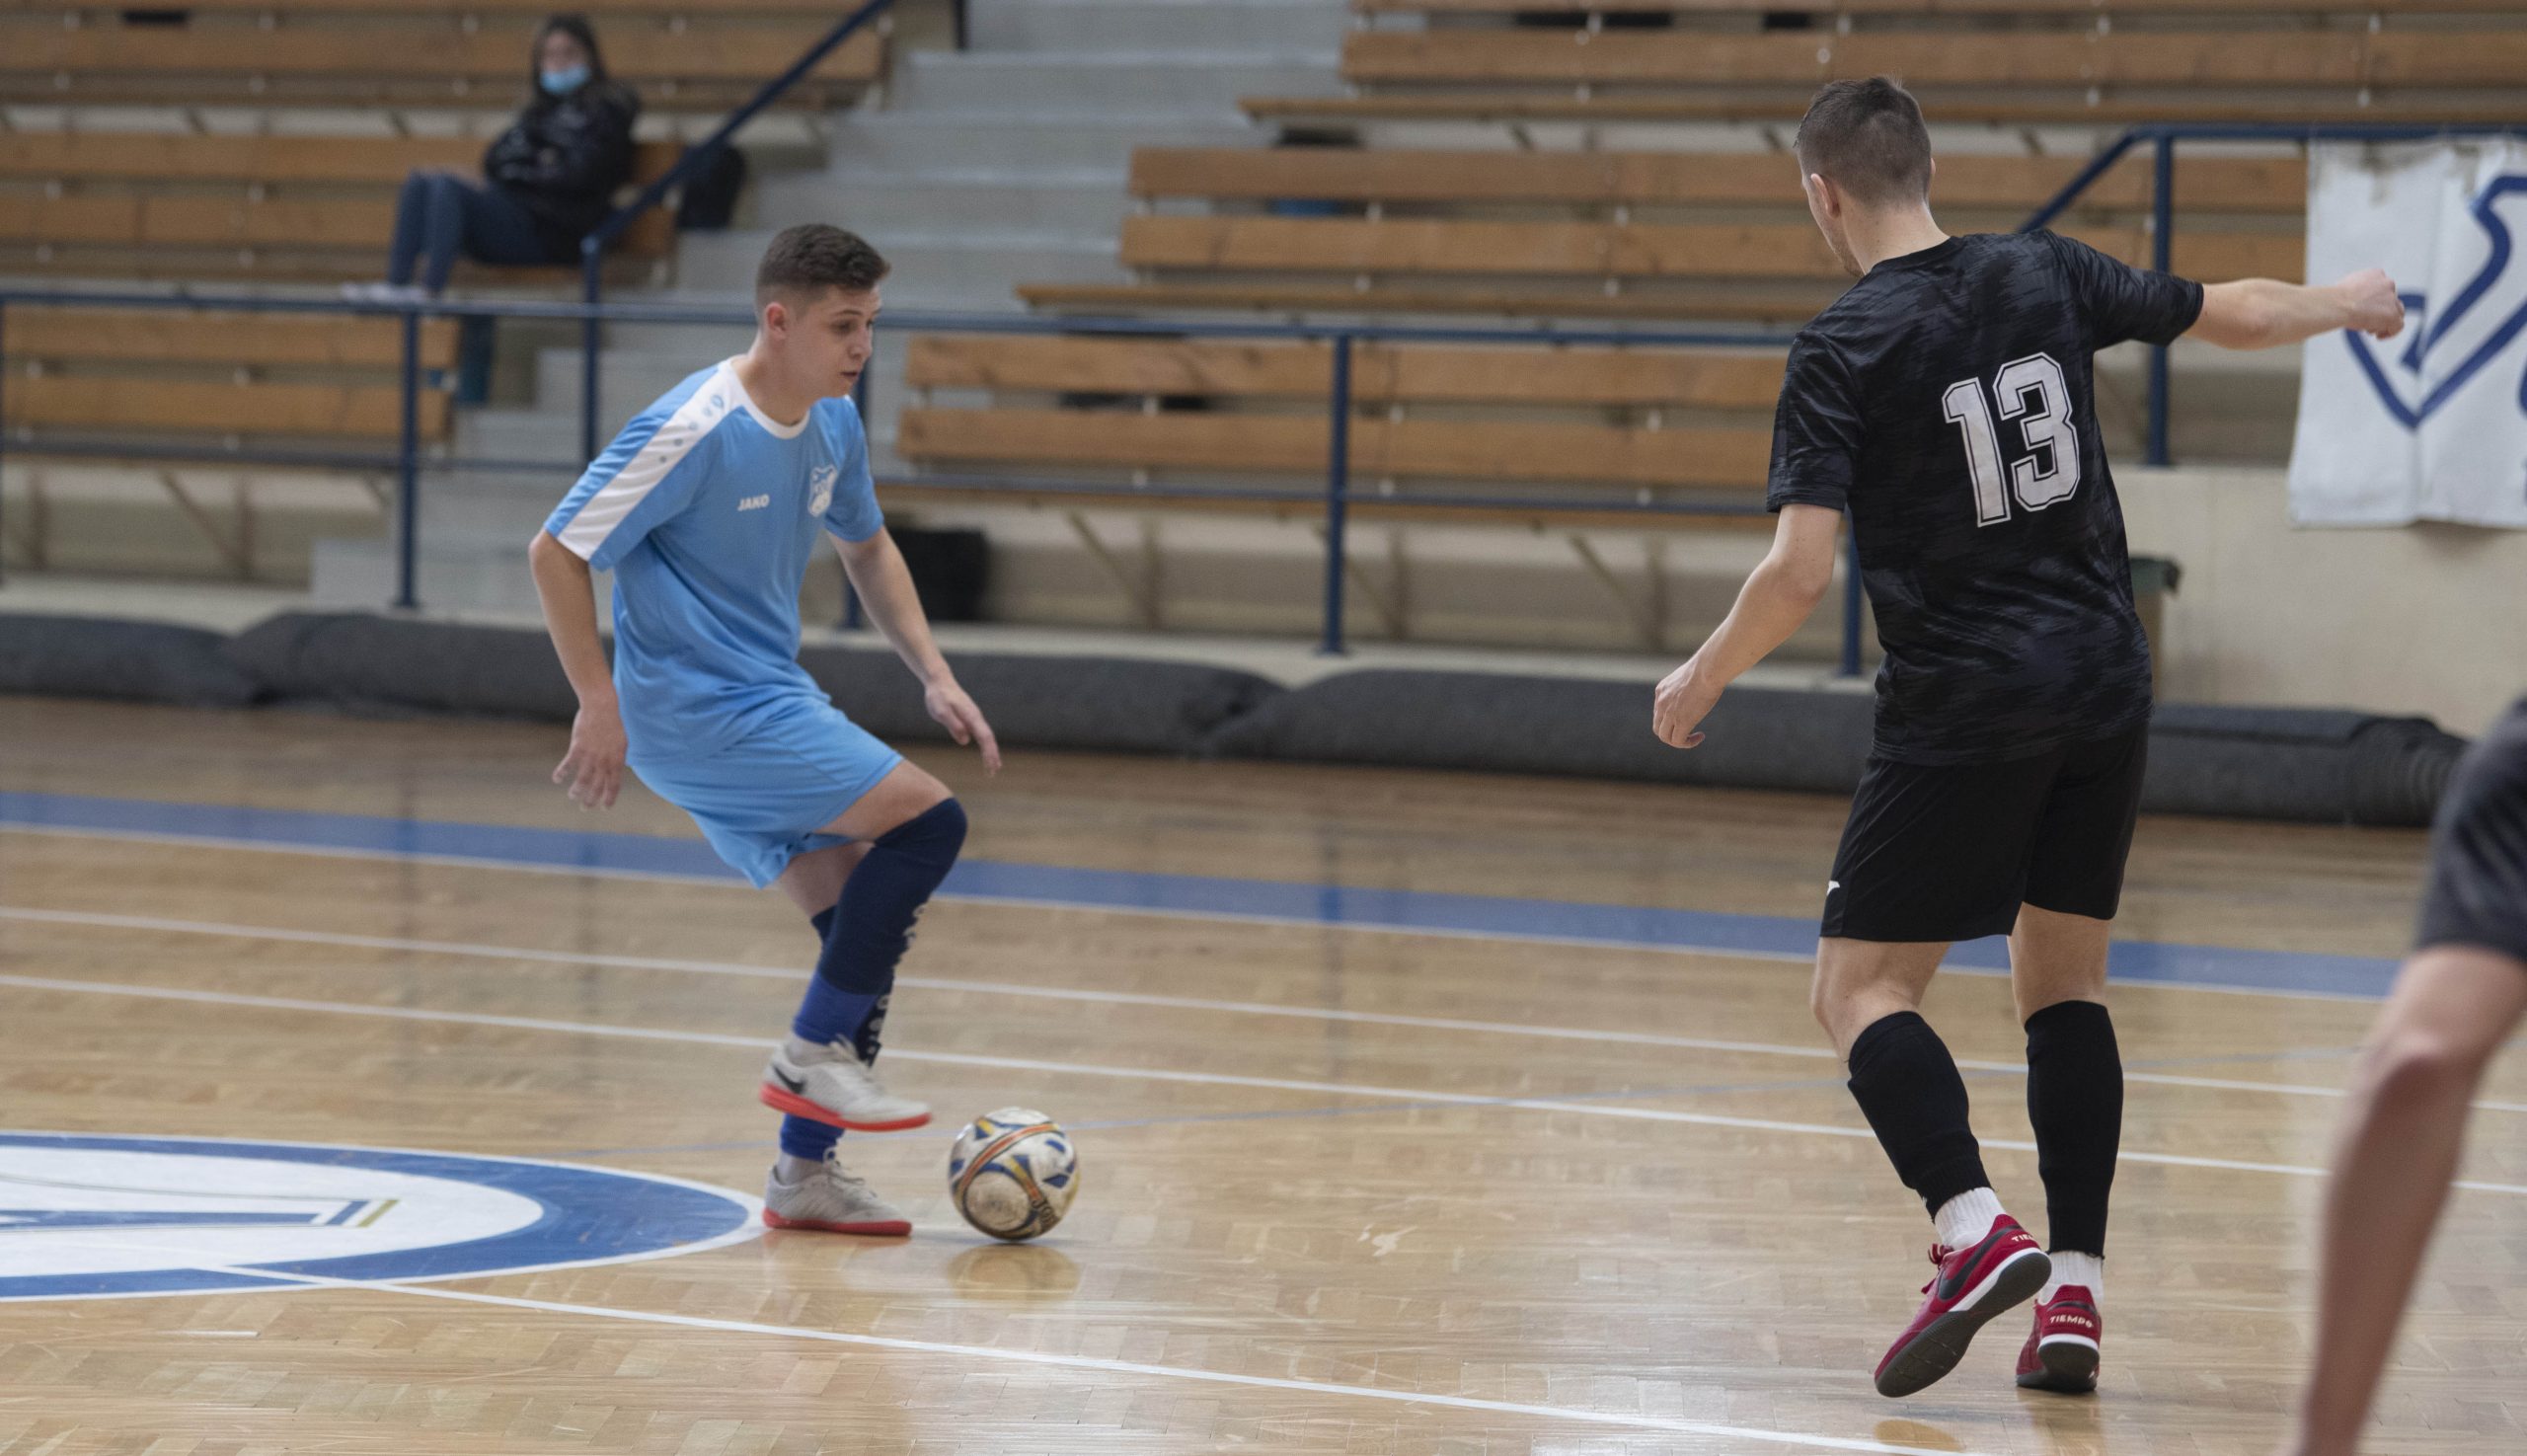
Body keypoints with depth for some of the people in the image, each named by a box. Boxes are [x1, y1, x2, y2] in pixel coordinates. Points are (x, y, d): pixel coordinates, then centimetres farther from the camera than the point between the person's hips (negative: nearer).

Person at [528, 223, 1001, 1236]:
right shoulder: (695, 431, -20)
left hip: (769, 702, 9)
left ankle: (806, 1174, 13)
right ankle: (813, 1055, -6)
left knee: (869, 925, 5)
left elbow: (867, 548, 23)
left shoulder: (834, 425, 5)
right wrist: (601, 706, -18)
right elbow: (555, 553, -18)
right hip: (694, 711, -9)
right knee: (927, 820, -16)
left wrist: (933, 677, 13)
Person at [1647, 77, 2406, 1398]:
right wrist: (2348, 301, 36)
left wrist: (1698, 683, -1)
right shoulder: (2045, 275, 3)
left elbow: (1797, 571, -17)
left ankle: (1974, 1229, -20)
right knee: (2064, 984, 15)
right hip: (2104, 692, 6)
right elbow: (2235, 314, 16)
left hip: (1962, 708, -5)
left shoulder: (1840, 351, -11)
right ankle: (2073, 1293, 8)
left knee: (1860, 988, 2)